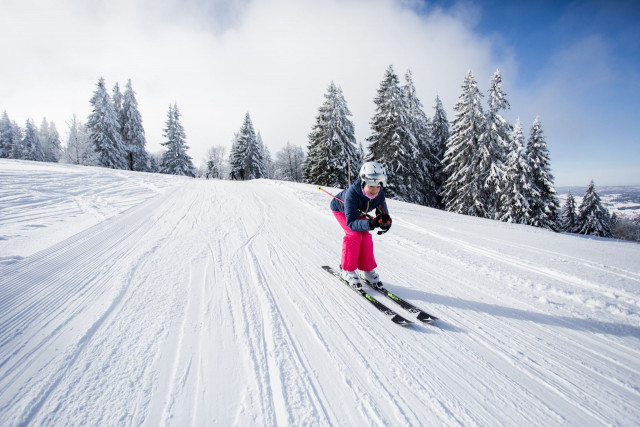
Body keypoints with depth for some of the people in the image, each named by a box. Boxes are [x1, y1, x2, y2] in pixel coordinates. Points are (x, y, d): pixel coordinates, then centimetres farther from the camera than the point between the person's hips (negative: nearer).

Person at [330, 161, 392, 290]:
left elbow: (383, 214, -29)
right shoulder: (352, 193, -45)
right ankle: (347, 270, -7)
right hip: (341, 209, -4)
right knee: (354, 235, -22)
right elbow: (351, 222, -48)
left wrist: (385, 221, -54)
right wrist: (370, 224, -64)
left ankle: (366, 270, 6)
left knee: (365, 236, -11)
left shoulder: (379, 194, -30)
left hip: (359, 213, 5)